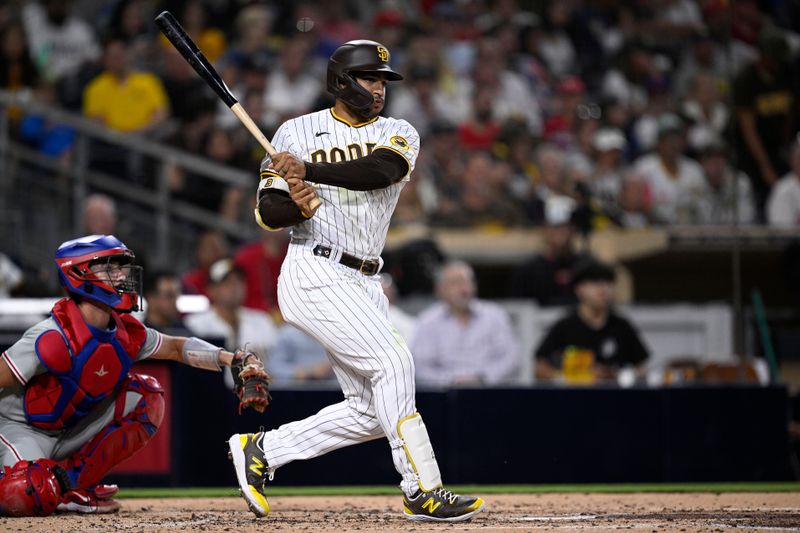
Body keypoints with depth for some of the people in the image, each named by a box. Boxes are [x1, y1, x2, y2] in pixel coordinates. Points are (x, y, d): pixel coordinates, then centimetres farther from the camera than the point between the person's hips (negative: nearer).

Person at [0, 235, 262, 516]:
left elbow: (176, 347, 9)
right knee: (27, 497, -39)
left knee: (145, 396, -1)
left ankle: (73, 482, 1)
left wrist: (229, 359, -7)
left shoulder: (126, 332, -4)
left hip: (67, 432, 9)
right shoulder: (54, 338, -28)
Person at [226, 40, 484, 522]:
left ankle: (261, 451, 17)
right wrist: (297, 205, -23)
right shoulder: (298, 132, 2)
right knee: (392, 360, -21)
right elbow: (267, 212, -2)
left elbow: (380, 170, -16)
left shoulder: (398, 134, 8)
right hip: (316, 275, -6)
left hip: (364, 285, 6)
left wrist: (309, 171, -22)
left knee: (371, 411, 4)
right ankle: (423, 492, -19)